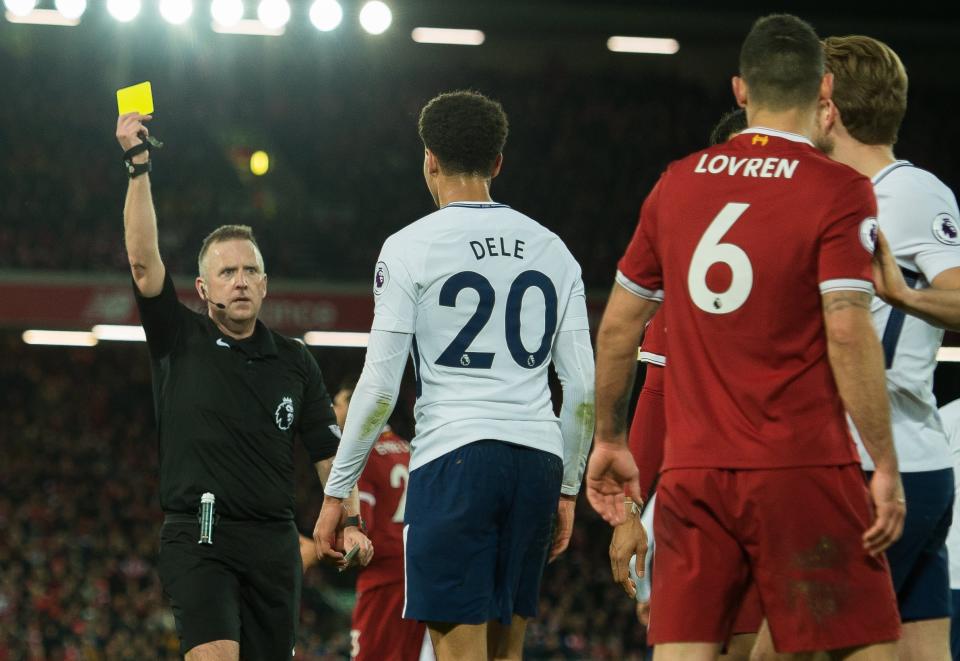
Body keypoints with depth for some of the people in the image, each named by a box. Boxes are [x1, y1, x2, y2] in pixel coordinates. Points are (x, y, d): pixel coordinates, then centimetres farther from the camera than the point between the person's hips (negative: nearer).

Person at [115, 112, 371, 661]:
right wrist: (138, 166, -18)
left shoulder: (294, 362, 11)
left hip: (274, 542, 4)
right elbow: (143, 261, -9)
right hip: (198, 535, -4)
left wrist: (348, 521, -2)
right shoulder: (180, 340, 3)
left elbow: (328, 450, 12)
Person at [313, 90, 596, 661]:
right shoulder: (551, 250, 12)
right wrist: (569, 487, 19)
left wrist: (337, 490, 1)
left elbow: (380, 388, -6)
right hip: (537, 462, 5)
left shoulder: (410, 248, -2)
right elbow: (584, 388, 9)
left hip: (455, 460, -5)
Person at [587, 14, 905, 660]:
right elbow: (848, 334, -14)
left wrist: (610, 439, 25)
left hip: (691, 473, 4)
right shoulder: (841, 191, -4)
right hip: (803, 469, -4)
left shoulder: (677, 183, 11)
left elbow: (618, 325, 14)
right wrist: (886, 467, -10)